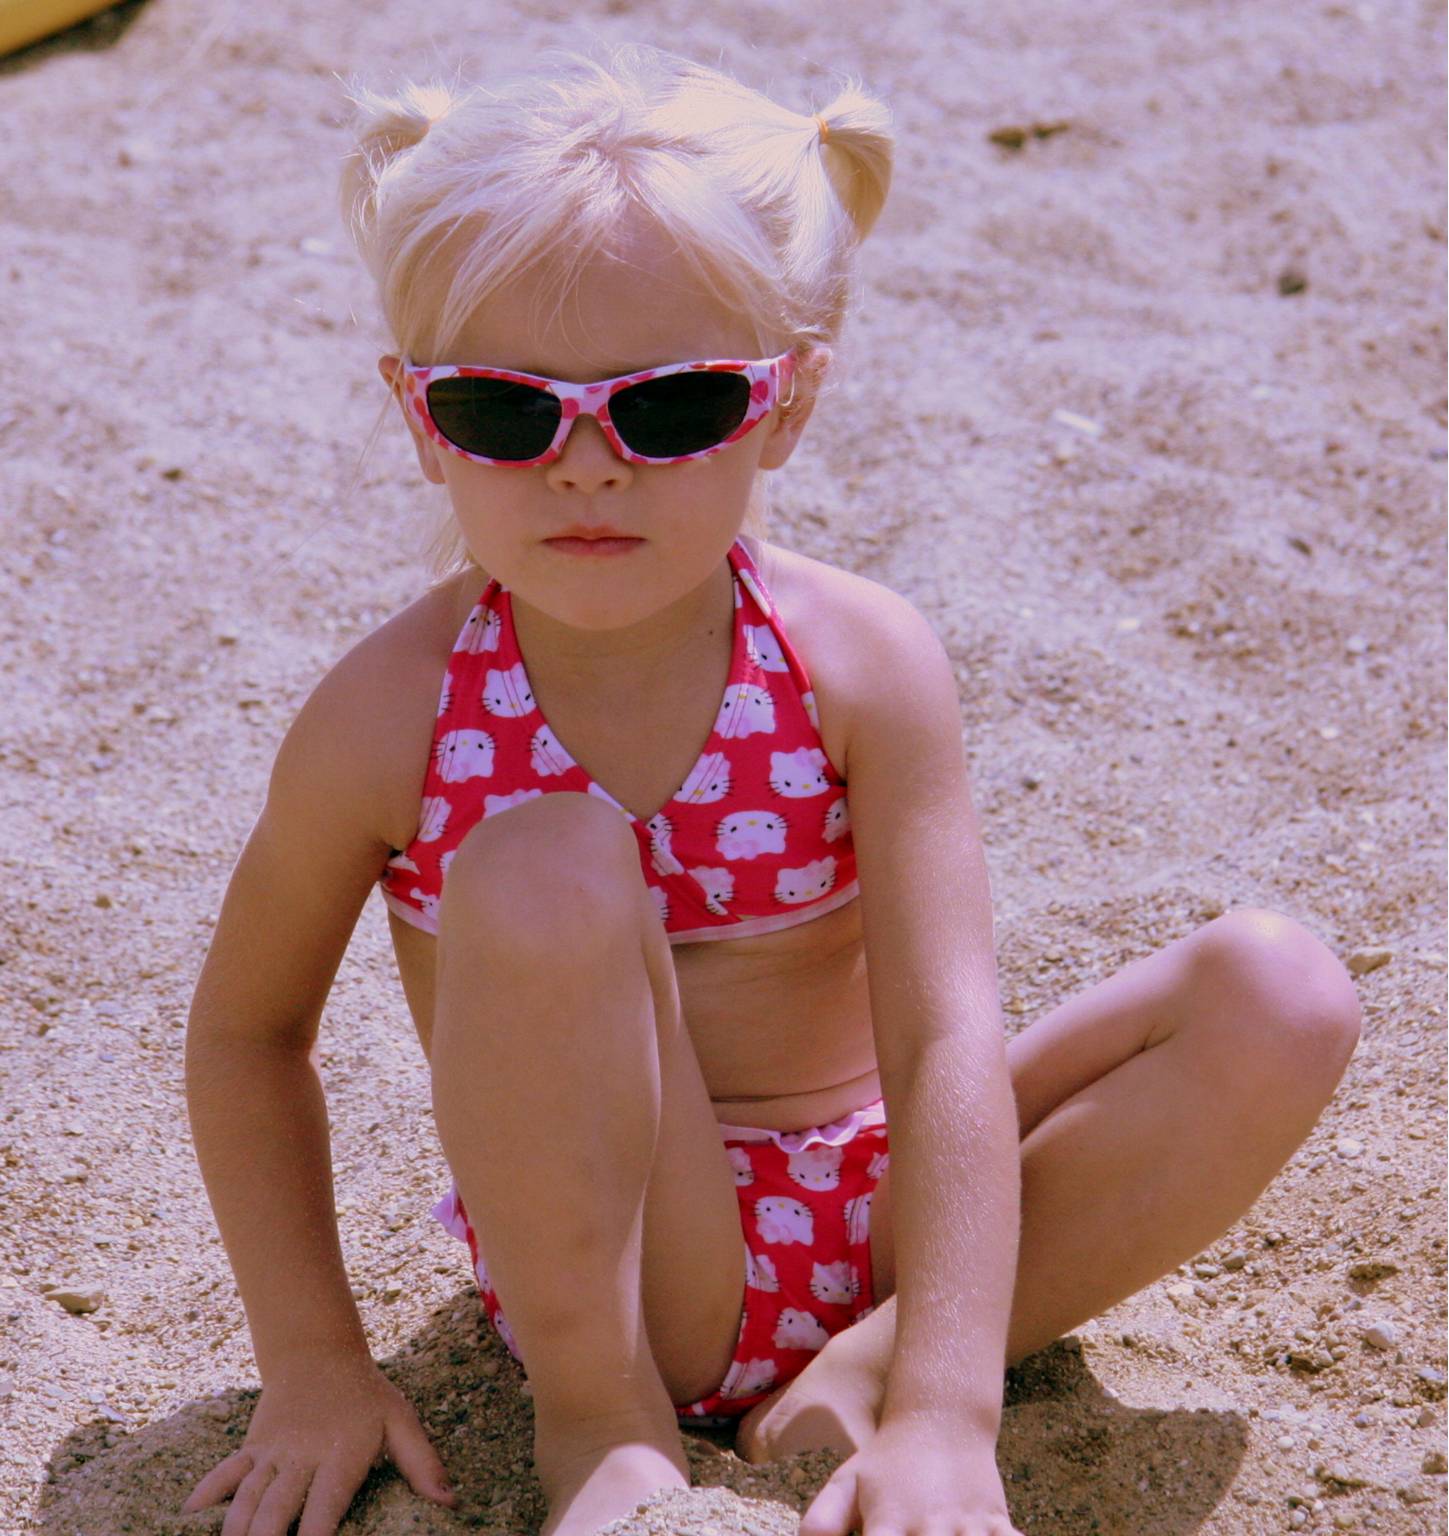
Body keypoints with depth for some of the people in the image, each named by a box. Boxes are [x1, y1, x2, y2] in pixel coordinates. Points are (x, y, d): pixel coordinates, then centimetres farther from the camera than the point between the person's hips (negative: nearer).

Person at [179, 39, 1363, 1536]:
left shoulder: (863, 665, -14)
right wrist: (314, 1361, -5)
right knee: (546, 873, -31)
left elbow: (946, 1045, -20)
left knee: (1280, 993, -15)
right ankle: (595, 1412, -13)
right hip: (611, 1255, -2)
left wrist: (943, 1413, -29)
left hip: (871, 1211, 2)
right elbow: (249, 1033, 0)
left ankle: (864, 1360, -11)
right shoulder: (391, 717, -14)